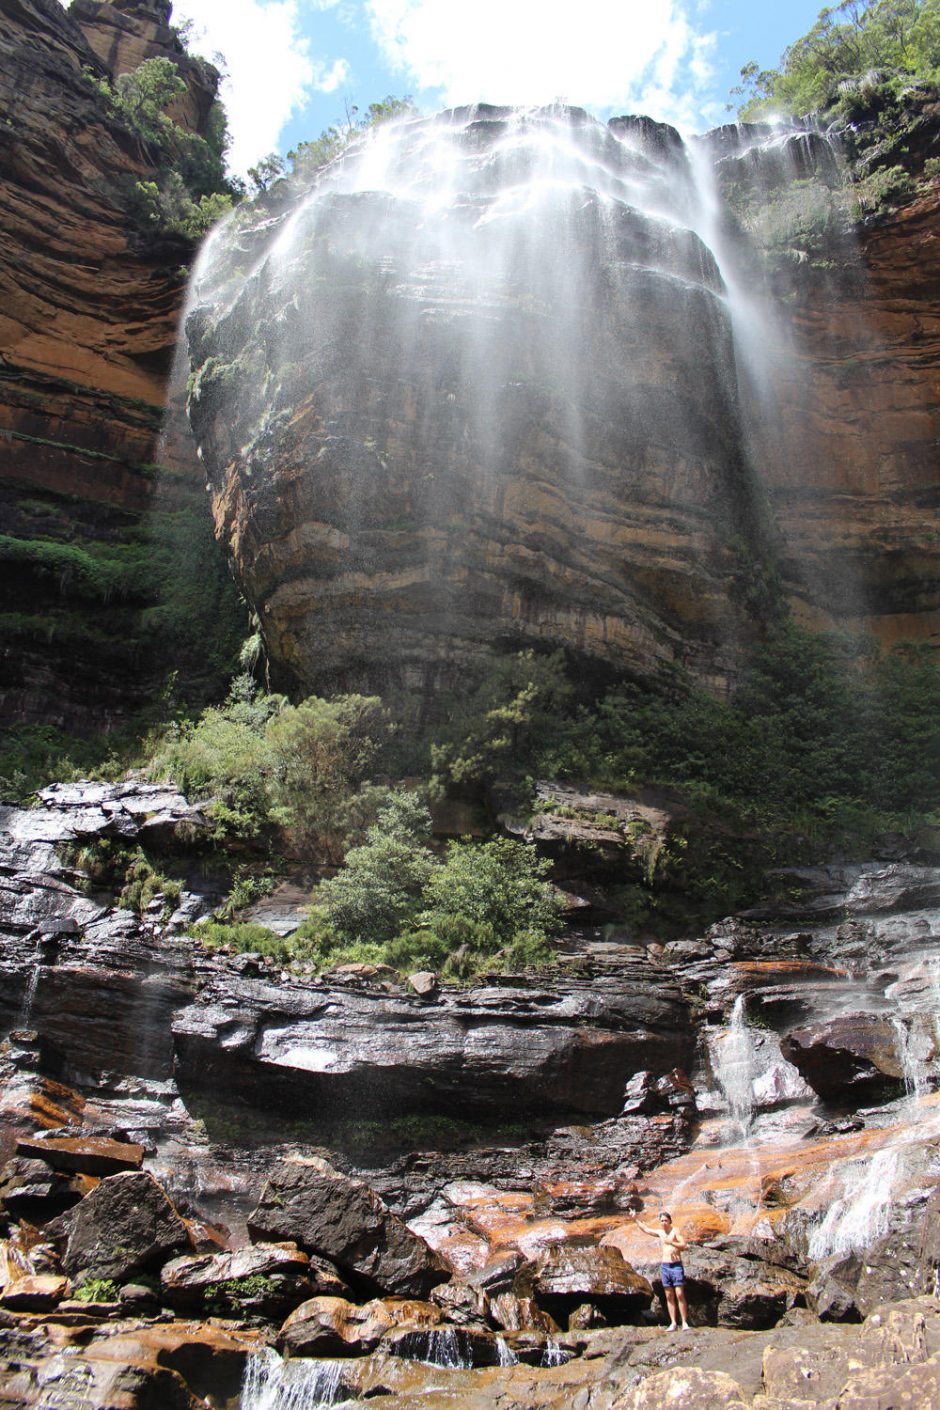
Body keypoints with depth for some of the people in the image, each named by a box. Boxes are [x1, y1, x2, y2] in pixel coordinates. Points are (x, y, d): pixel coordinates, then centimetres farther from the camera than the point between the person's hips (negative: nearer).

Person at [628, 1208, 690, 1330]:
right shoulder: (660, 1233, 11)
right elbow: (646, 1229, 22)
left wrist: (671, 1242, -22)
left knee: (680, 1294, -9)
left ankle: (685, 1322, -5)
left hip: (676, 1266, -5)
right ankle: (673, 1323, 6)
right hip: (665, 1266, 5)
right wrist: (635, 1220, 20)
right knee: (669, 1296, 3)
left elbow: (684, 1245, -12)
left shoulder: (675, 1231, -3)